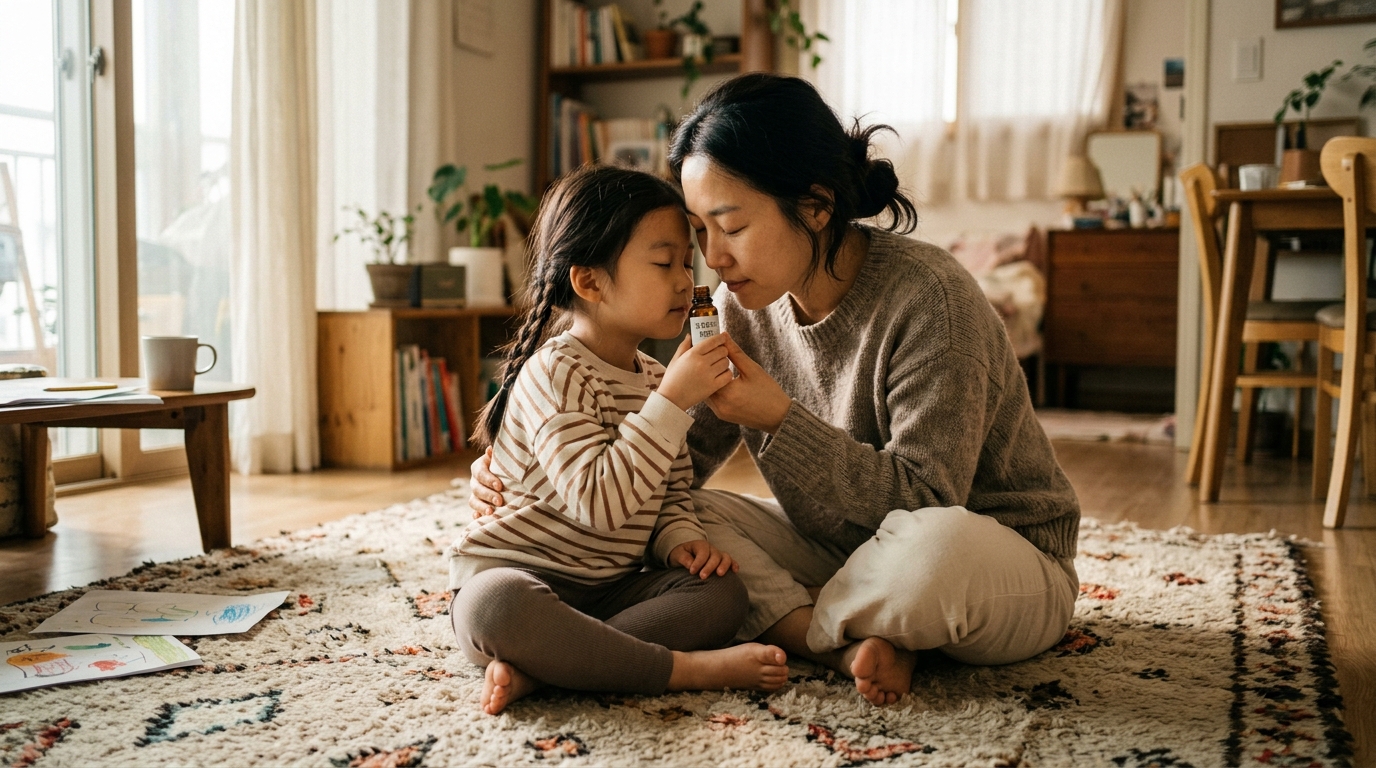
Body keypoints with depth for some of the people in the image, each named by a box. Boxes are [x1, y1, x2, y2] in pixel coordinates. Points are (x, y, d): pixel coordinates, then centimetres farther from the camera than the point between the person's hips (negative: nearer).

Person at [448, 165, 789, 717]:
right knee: (496, 606, -40)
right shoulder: (554, 374, -17)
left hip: (606, 588, 7)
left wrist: (680, 540, -7)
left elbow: (671, 497, 16)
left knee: (723, 592, -15)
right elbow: (598, 502, -30)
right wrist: (672, 402, -30)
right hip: (512, 573, -7)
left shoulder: (657, 377, 10)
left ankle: (536, 667, -26)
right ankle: (686, 667, -31)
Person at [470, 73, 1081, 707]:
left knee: (936, 548, -42)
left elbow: (925, 501, -25)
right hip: (841, 552, 6)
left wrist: (779, 420, -32)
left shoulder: (925, 297, -25)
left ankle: (787, 628, -12)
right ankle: (856, 645, -20)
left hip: (1003, 555, -5)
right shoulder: (745, 306, -5)